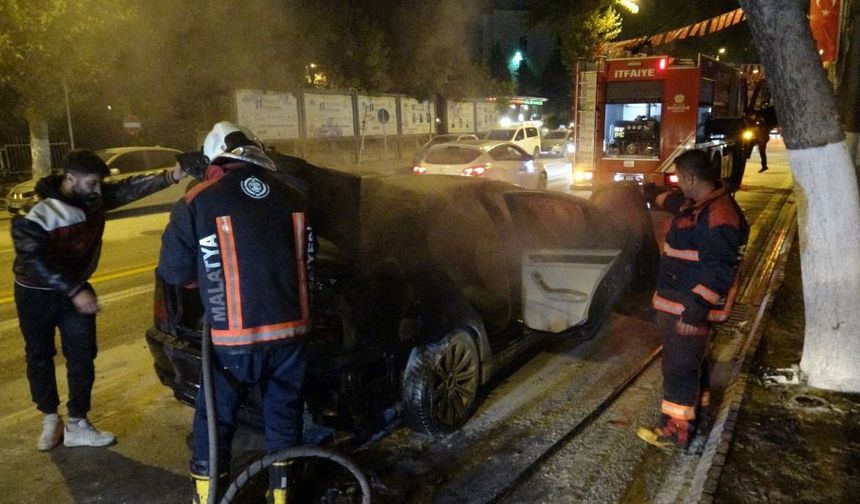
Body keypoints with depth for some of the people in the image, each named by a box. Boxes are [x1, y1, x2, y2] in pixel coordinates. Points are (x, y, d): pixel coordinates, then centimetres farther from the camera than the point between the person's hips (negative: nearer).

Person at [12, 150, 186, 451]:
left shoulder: (95, 199, -10)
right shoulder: (35, 215, -26)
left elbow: (130, 189, -17)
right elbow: (33, 261, -30)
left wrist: (170, 177, -31)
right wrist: (74, 291, -37)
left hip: (76, 289, 4)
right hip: (36, 294, -4)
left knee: (82, 357, 1)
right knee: (39, 357, 11)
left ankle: (76, 425, 12)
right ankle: (50, 420, 29)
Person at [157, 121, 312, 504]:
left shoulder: (198, 202, -7)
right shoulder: (290, 197, 3)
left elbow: (174, 271, 2)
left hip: (235, 336, -3)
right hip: (290, 329, 4)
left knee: (215, 419, 15)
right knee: (284, 413, 19)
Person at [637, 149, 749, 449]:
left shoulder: (719, 217, -24)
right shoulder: (696, 203, 7)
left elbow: (721, 270, -27)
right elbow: (676, 202, 33)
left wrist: (696, 309, -30)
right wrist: (660, 199, 52)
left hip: (689, 307, -10)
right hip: (676, 300, 10)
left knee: (680, 365, -3)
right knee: (692, 360, 22)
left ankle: (677, 429, 7)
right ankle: (697, 407, 38)